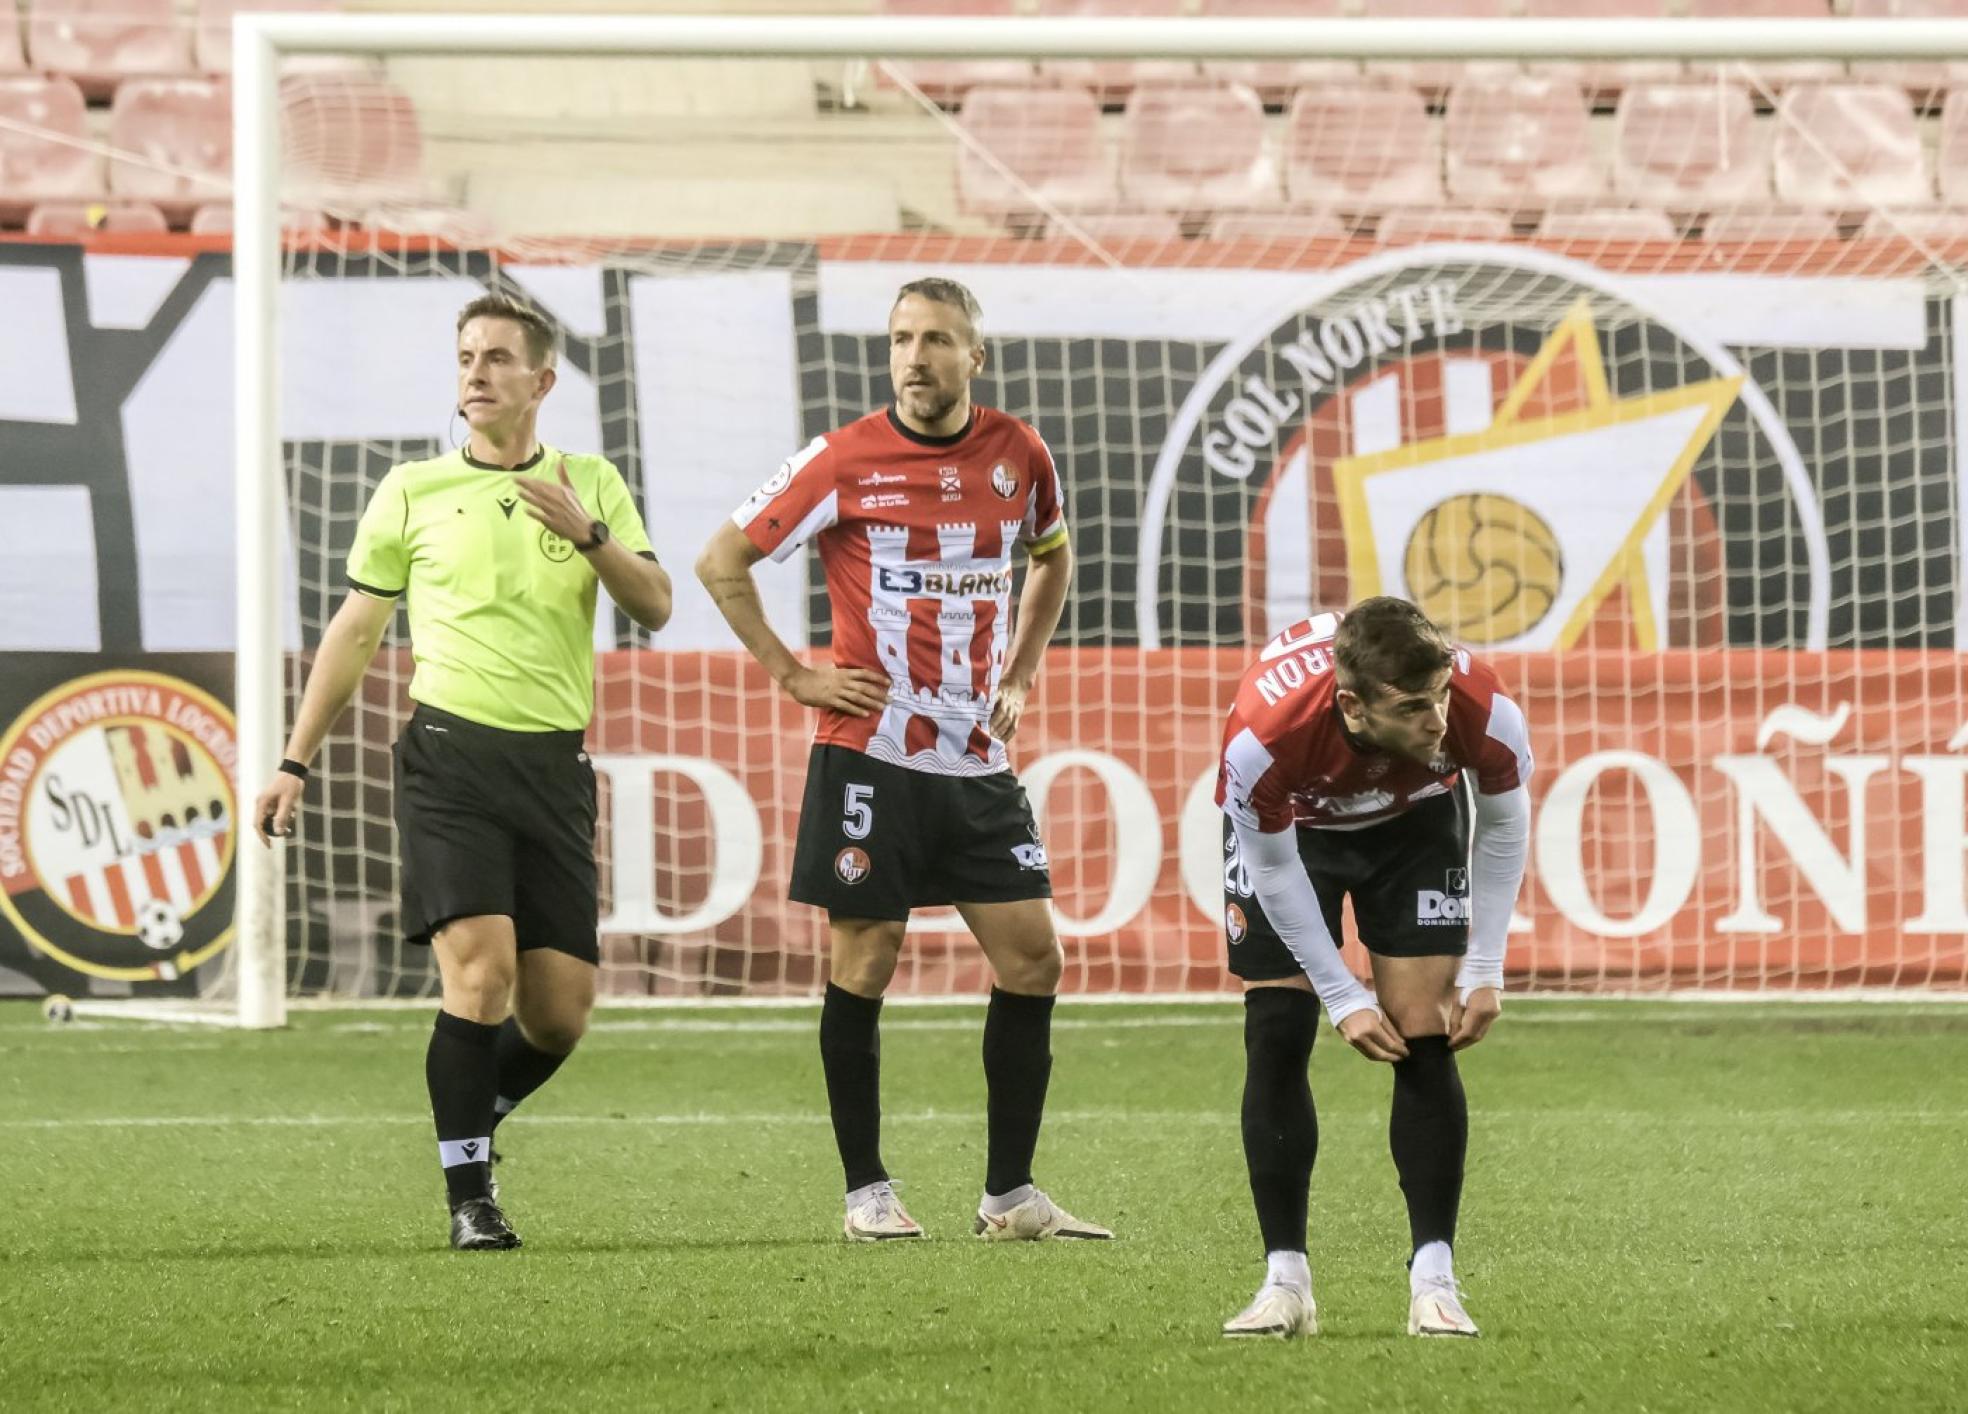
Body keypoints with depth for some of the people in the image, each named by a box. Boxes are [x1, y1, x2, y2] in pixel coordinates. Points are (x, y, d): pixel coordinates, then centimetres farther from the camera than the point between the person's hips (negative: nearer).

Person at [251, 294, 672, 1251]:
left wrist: (589, 534, -15)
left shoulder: (592, 485, 11)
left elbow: (654, 608, 2)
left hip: (554, 767, 2)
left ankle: (466, 1123, 28)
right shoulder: (413, 492, 7)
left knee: (559, 1014, -1)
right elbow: (355, 633, 13)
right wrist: (296, 762, 10)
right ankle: (469, 1196, -11)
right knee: (481, 967, -19)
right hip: (449, 755, -2)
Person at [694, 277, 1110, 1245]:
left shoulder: (1017, 455, 4)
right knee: (863, 962, -2)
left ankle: (1010, 1193, 8)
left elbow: (1053, 556, 26)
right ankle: (867, 1193, 8)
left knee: (1031, 957, -1)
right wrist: (793, 675, -4)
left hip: (978, 759, 4)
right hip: (871, 755, -4)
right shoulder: (844, 462, -7)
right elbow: (721, 563, 0)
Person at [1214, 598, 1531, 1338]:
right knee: (1276, 1036, -9)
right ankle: (1286, 1281, -2)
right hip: (1286, 826, -1)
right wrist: (1343, 998, -18)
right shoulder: (1263, 735, -42)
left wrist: (1485, 972, -11)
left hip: (1418, 820, 1)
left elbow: (1503, 825, -13)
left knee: (1424, 1042, -9)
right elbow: (1273, 871, -22)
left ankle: (1434, 1279, -5)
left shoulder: (1485, 713, -37)